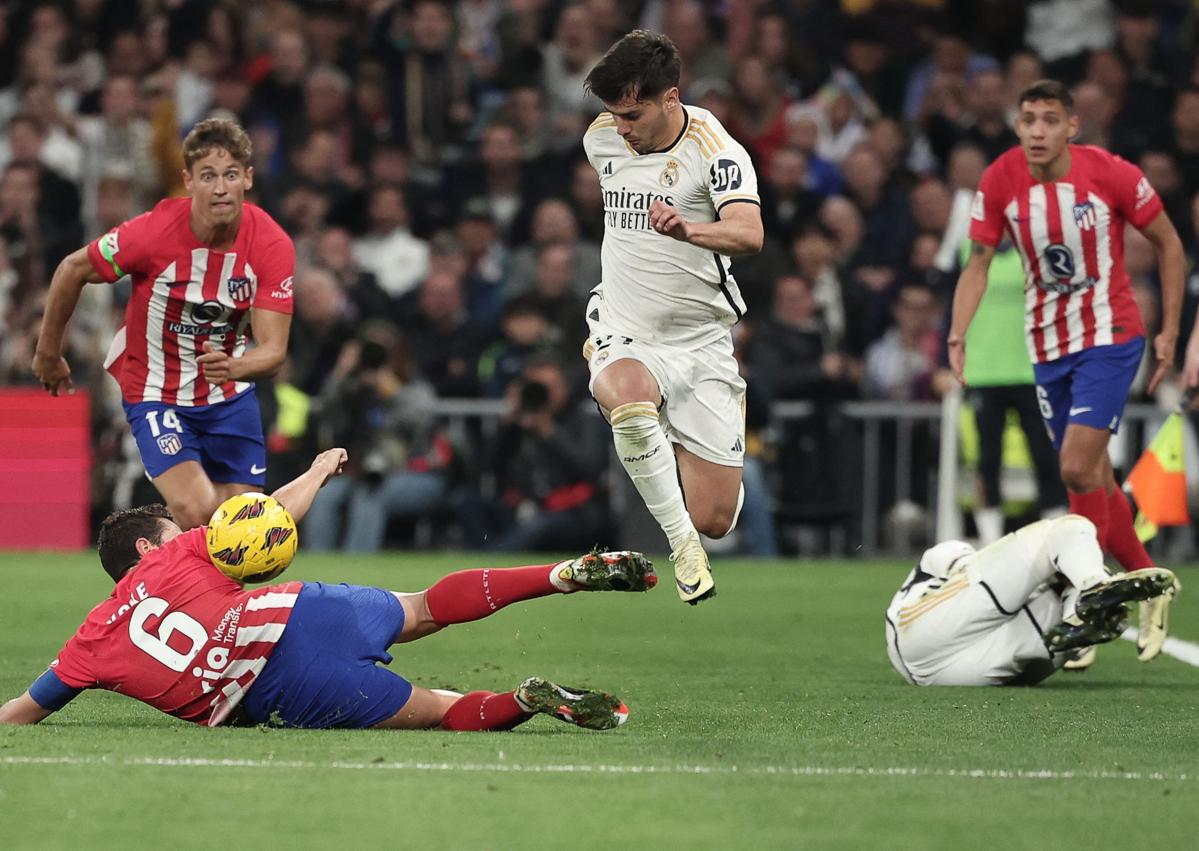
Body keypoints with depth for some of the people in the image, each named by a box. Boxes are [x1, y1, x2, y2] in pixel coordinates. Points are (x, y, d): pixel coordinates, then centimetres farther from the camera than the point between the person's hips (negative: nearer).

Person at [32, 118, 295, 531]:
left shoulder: (273, 245, -18)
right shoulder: (153, 232, -24)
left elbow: (273, 350, -20)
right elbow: (72, 271, -7)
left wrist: (235, 366, -43)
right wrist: (48, 354, 3)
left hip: (231, 396, 4)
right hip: (156, 394, -3)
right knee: (197, 512, -23)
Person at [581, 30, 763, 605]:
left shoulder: (714, 149, -14)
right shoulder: (600, 139, 2)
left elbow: (749, 234, -32)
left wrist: (686, 230, -51)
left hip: (701, 341, -2)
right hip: (624, 336, 2)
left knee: (714, 520, -4)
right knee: (629, 399, -38)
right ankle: (680, 542, -21)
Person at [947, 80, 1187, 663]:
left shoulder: (1112, 175, -15)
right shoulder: (999, 182, -7)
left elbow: (1168, 244, -2)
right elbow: (979, 261, 1)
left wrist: (1169, 331, -3)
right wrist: (958, 334, -14)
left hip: (1109, 336, -4)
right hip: (1047, 346, 4)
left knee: (1079, 467, -17)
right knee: (1094, 480, 10)